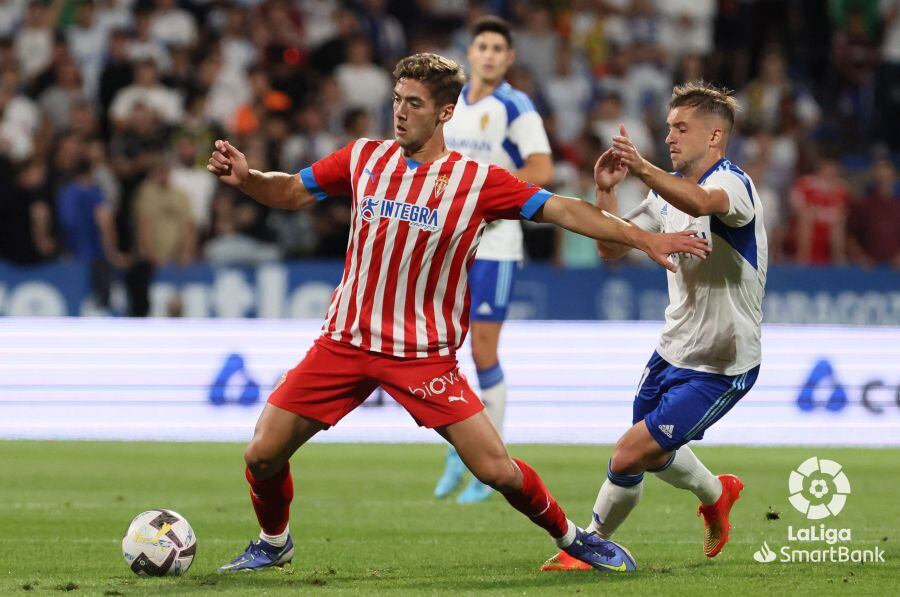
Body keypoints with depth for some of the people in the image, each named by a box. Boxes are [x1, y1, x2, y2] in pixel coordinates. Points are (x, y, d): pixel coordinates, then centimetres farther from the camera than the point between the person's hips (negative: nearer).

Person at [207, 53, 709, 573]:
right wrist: (245, 177, -7)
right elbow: (292, 193, 13)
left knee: (498, 470, -12)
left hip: (425, 355, -3)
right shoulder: (365, 158, 3)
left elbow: (561, 210, -7)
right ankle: (275, 542, 27)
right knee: (263, 454, -3)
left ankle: (574, 539, 14)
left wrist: (645, 239, -14)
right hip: (344, 343, 3)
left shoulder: (478, 181, -6)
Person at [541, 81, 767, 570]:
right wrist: (605, 191, -12)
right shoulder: (669, 191, 6)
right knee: (653, 454, 26)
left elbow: (701, 203, -46)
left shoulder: (734, 184, -21)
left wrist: (643, 170, -63)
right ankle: (716, 493, 56)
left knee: (629, 456, -12)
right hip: (673, 352, 9)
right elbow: (611, 247, 6)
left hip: (720, 369, -9)